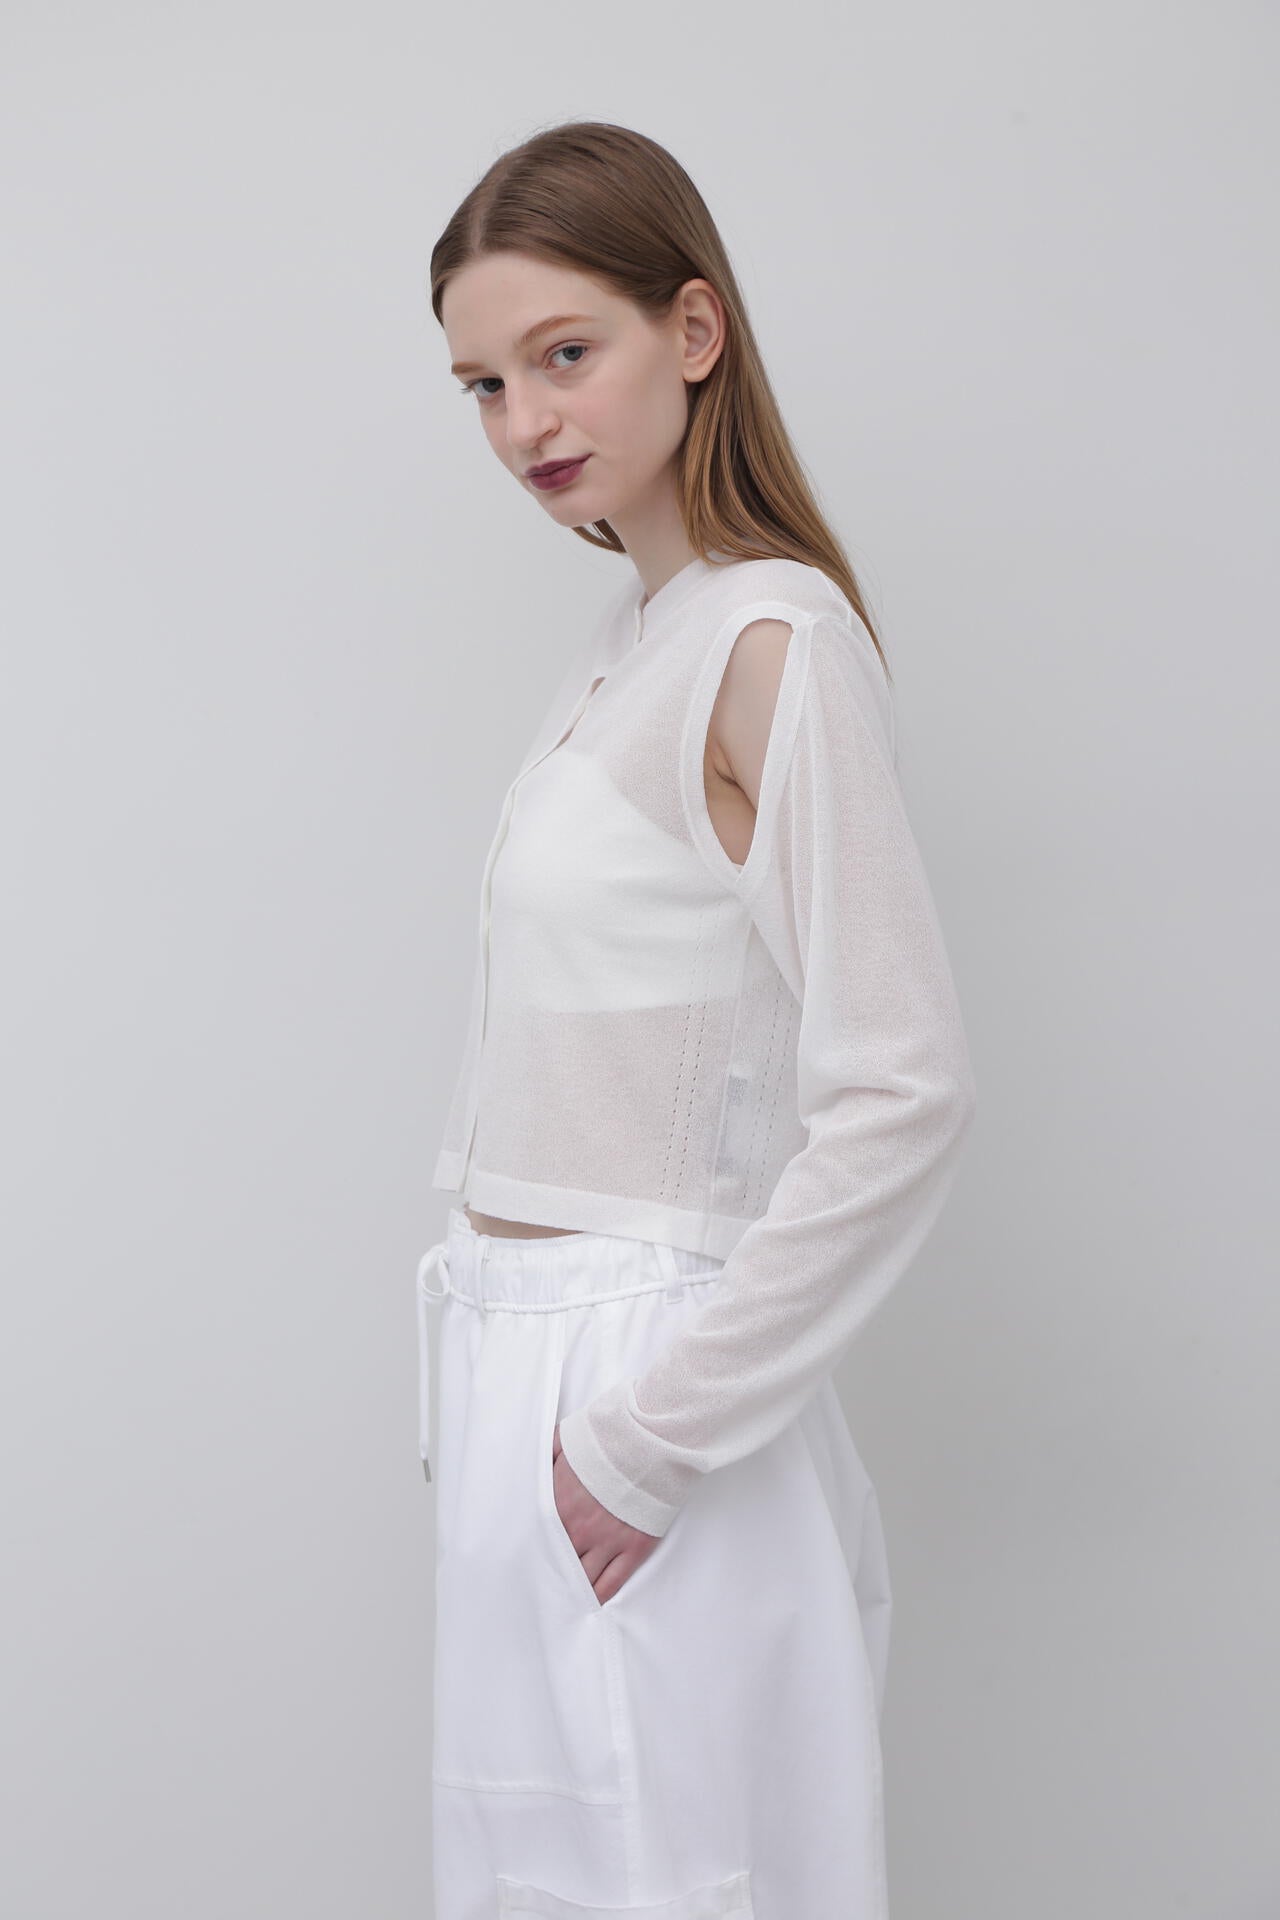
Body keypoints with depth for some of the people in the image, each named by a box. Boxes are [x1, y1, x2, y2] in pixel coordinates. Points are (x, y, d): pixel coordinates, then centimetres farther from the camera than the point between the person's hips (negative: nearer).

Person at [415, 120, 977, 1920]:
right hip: (521, 1364, 8)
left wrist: (651, 1434, -19)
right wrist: (505, 1364, 10)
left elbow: (905, 1095, -23)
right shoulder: (626, 645, 9)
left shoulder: (775, 640, -16)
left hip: (631, 1369, -8)